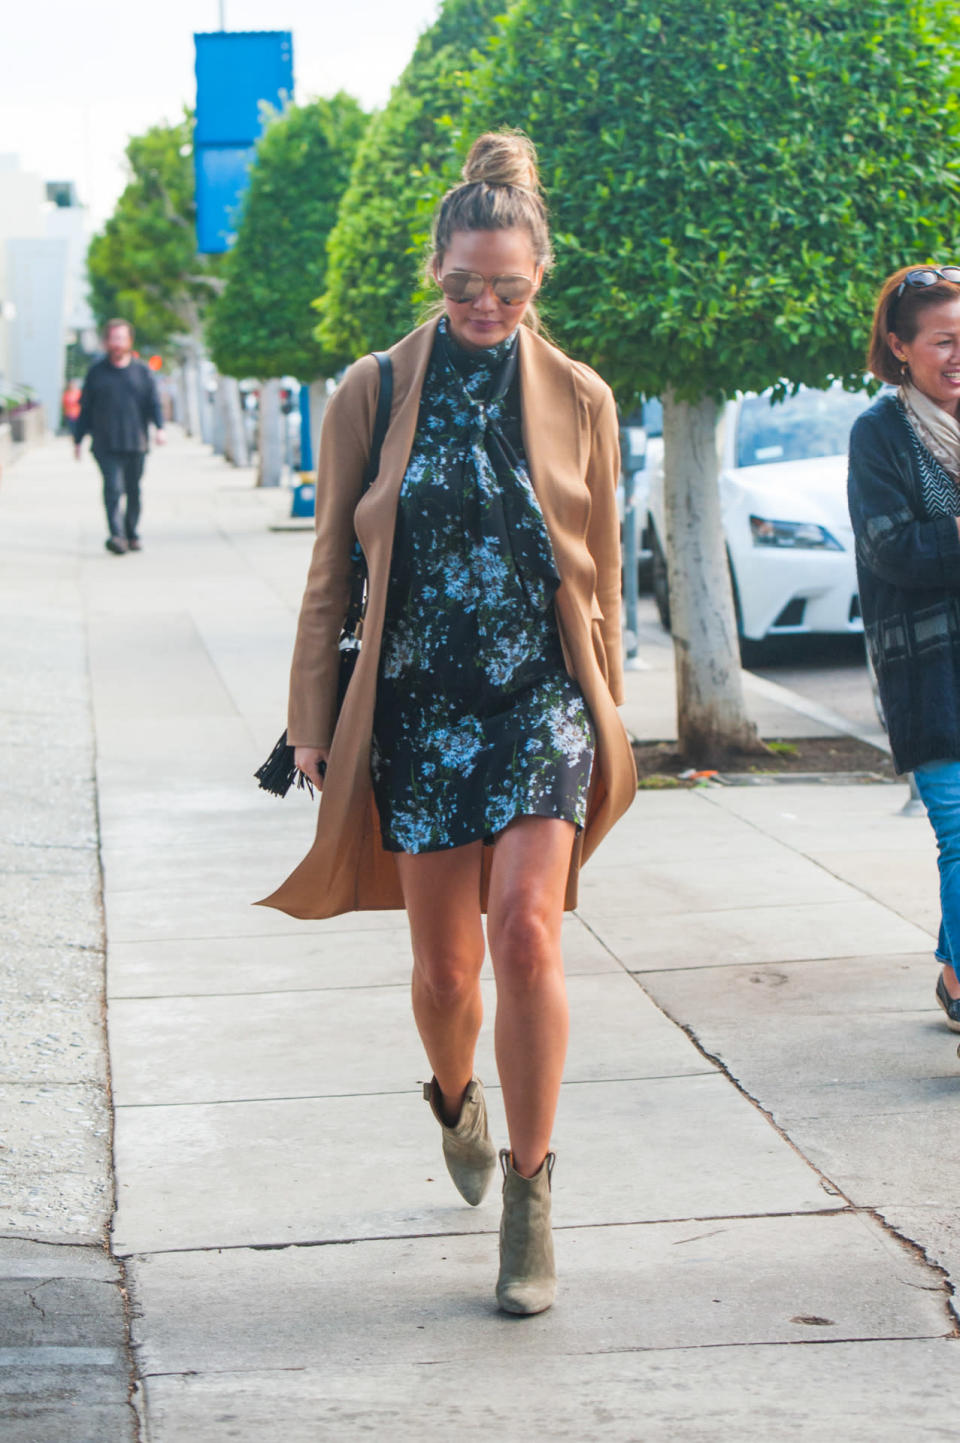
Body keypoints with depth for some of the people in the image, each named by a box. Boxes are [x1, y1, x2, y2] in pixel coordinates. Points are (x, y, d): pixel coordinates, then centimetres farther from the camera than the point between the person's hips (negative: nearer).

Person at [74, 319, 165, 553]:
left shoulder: (142, 371, 10)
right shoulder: (96, 372, 10)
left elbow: (154, 403, 4)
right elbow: (85, 408, 13)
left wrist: (160, 427, -15)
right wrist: (77, 440, 12)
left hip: (136, 444, 2)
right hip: (106, 445, -2)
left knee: (133, 490, 8)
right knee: (113, 487, -16)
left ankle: (132, 535, 21)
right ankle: (116, 535, -24)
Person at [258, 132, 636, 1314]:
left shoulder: (578, 400, 4)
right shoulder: (370, 395, 2)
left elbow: (600, 577, 11)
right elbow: (330, 573, 7)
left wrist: (606, 725, 14)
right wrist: (314, 722, 5)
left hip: (541, 703, -1)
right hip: (419, 709, 1)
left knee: (525, 930, -18)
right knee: (444, 967, 6)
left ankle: (529, 1194, -5)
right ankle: (455, 1099, 40)